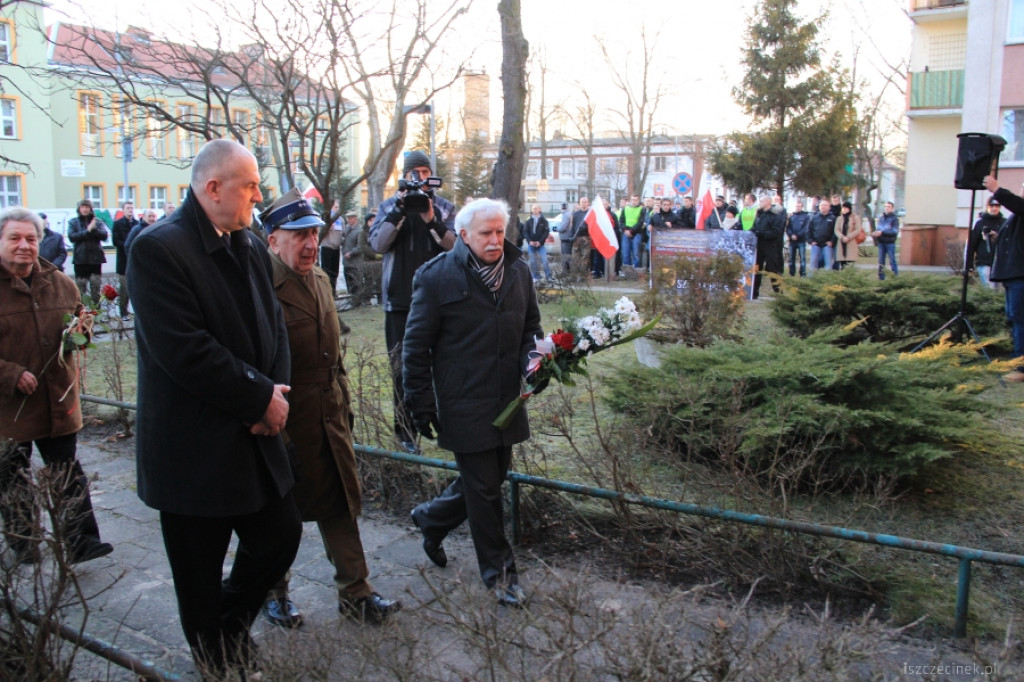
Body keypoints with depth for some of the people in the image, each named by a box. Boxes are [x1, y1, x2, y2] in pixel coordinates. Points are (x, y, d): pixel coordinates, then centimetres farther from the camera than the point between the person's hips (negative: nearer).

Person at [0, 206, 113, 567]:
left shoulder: (60, 283, 6)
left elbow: (79, 322, 20)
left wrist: (81, 328, -4)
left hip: (57, 399, 3)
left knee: (68, 474, 6)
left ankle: (79, 540, 10)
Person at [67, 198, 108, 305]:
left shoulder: (98, 221, 9)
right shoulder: (73, 222, 7)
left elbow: (104, 235, -5)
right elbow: (71, 236, -8)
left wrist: (94, 229, -20)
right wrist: (87, 231, -13)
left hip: (95, 257, 1)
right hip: (80, 258, -1)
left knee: (95, 285, 5)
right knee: (80, 285, -2)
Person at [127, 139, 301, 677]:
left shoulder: (249, 246, 8)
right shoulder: (158, 248, -17)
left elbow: (273, 326, 8)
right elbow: (183, 350, -25)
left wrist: (274, 392, -9)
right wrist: (261, 397, -18)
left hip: (253, 436, 7)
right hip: (193, 448, -7)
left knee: (282, 536, 12)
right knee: (199, 574, 11)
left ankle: (229, 626, 40)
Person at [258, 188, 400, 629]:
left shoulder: (320, 279, 9)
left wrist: (344, 405, 17)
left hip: (329, 419, 7)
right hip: (285, 425, -7)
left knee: (340, 506, 14)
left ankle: (356, 593, 27)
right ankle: (273, 594, 35)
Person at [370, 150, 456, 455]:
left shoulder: (444, 208, 8)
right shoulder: (389, 207, 8)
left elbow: (455, 246, -5)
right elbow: (377, 244, -6)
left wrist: (432, 221, -20)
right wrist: (399, 211, -16)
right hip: (400, 299, 0)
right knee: (403, 367, 2)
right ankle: (406, 429, 10)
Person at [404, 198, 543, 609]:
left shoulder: (518, 272, 6)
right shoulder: (437, 277, -10)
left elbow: (531, 325, 18)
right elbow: (417, 346, -6)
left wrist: (534, 360, -3)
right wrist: (421, 403, -8)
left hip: (507, 402, 6)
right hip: (464, 405, -6)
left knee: (490, 478, 17)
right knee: (483, 490, 3)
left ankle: (430, 519, 43)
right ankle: (499, 572, 21)